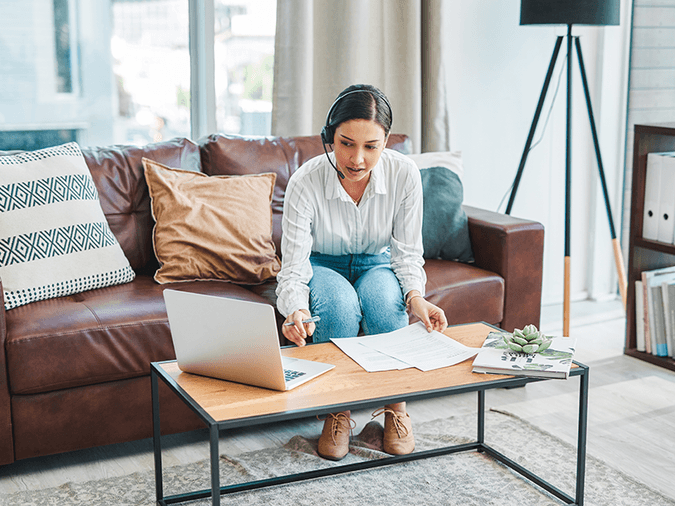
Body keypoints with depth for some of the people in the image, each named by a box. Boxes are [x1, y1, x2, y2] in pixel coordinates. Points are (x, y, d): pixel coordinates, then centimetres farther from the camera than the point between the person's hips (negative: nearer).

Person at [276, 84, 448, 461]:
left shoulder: (404, 174, -23)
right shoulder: (305, 182, -29)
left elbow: (407, 252, -15)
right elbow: (293, 268, -29)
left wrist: (416, 297, -36)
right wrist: (297, 311, -51)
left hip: (376, 266, 1)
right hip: (322, 268, -1)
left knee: (384, 298, -33)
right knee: (339, 302, -35)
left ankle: (396, 405, -13)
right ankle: (338, 411, -16)